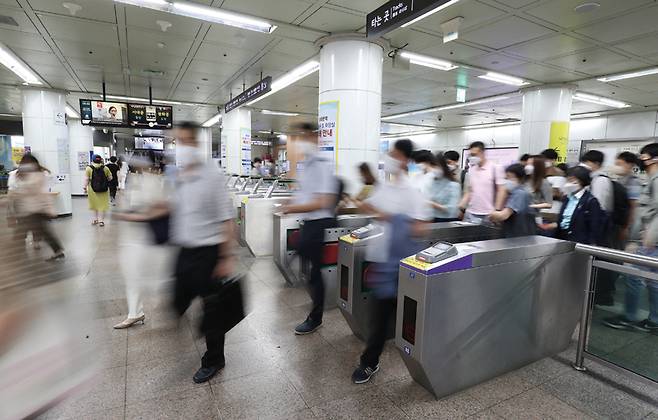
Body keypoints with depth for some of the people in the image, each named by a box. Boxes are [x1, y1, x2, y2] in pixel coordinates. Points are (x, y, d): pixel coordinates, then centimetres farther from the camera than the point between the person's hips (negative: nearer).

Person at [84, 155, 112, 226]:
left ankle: (95, 219, 23)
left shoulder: (89, 168, -6)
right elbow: (110, 178, 2)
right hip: (104, 189, 0)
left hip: (93, 189, 1)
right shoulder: (105, 168, -6)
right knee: (102, 205, 6)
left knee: (94, 204, 15)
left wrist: (85, 187, 6)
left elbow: (86, 179, -3)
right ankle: (101, 220, 6)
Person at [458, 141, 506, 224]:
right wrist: (461, 205, 0)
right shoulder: (471, 170, 10)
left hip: (488, 215, -4)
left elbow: (501, 191, -5)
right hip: (471, 214, 4)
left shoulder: (495, 168, -3)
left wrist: (497, 210, -12)